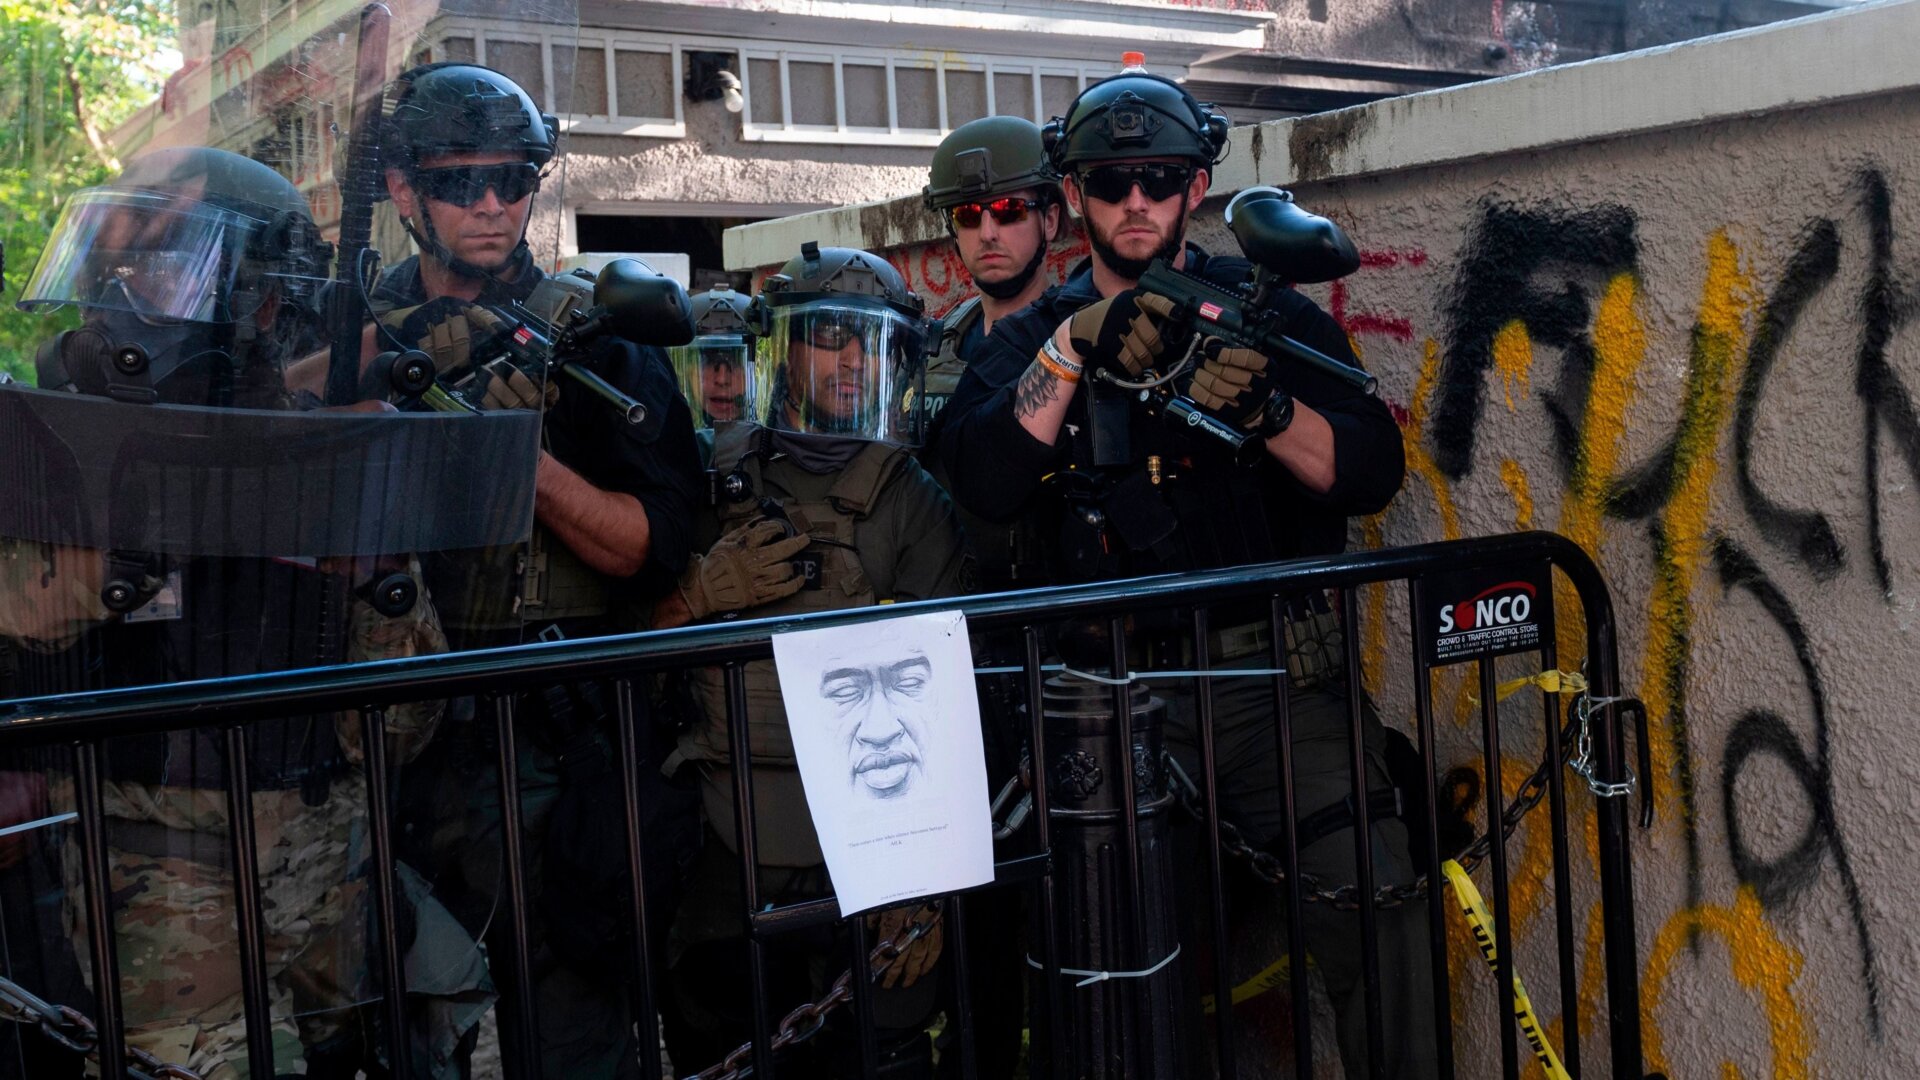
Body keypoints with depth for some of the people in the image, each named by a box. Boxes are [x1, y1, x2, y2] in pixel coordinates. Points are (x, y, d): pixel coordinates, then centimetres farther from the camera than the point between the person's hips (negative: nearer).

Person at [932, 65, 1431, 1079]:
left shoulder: (1267, 310, 10)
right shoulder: (1028, 339, 12)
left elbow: (1372, 473, -1)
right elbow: (982, 485, -6)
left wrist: (1268, 407, -19)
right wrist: (1075, 346, -16)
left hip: (1273, 680, 0)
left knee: (1376, 901, -15)